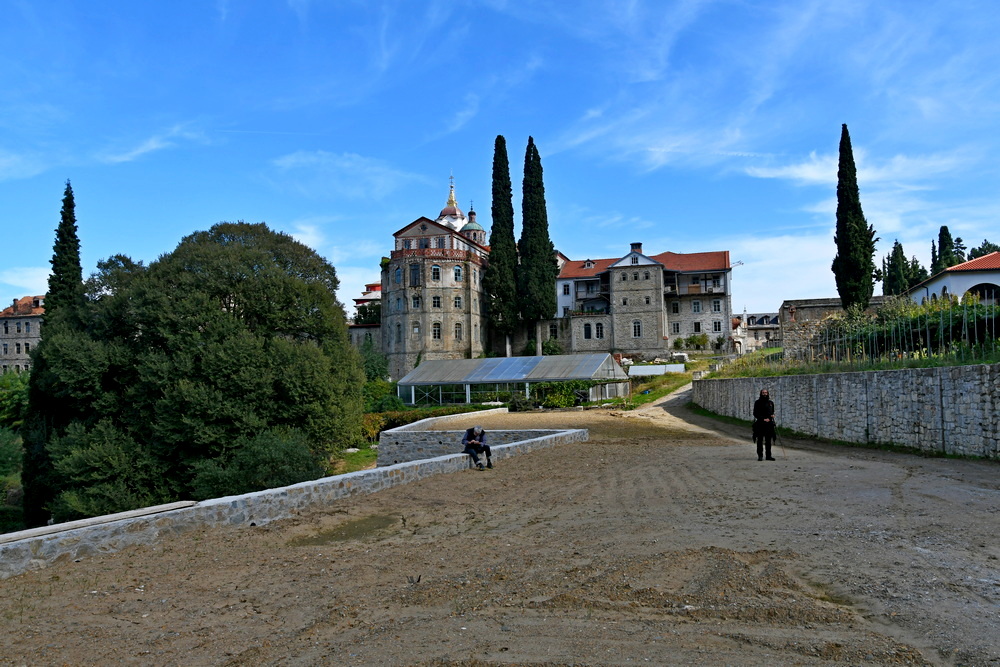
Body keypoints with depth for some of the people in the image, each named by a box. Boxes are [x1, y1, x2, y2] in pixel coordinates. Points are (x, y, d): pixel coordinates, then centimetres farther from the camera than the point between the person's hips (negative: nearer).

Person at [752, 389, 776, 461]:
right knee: (760, 440, -2)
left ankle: (768, 455, 8)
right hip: (760, 423, -3)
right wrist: (763, 419, -13)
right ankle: (760, 456, 1)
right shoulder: (757, 402, 0)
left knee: (768, 440, 4)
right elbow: (755, 413, -4)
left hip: (769, 423, 4)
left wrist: (772, 415, 1)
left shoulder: (771, 402, 13)